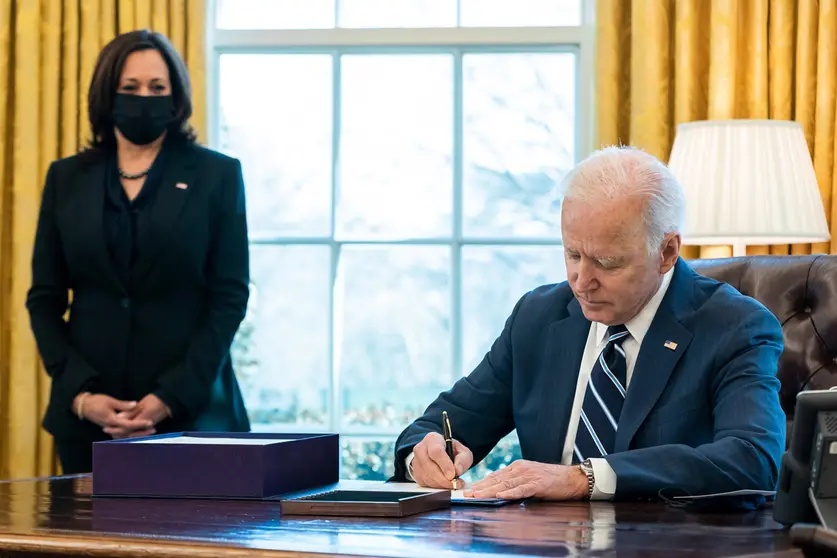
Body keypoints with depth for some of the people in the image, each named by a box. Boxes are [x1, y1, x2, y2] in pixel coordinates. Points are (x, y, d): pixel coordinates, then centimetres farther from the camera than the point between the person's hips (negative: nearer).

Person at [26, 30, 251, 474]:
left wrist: (171, 398, -12)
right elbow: (44, 299, 8)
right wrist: (81, 395, -7)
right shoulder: (67, 178, 10)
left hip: (189, 409, -2)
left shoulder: (216, 175, 3)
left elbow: (230, 296, -2)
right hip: (86, 415, 2)